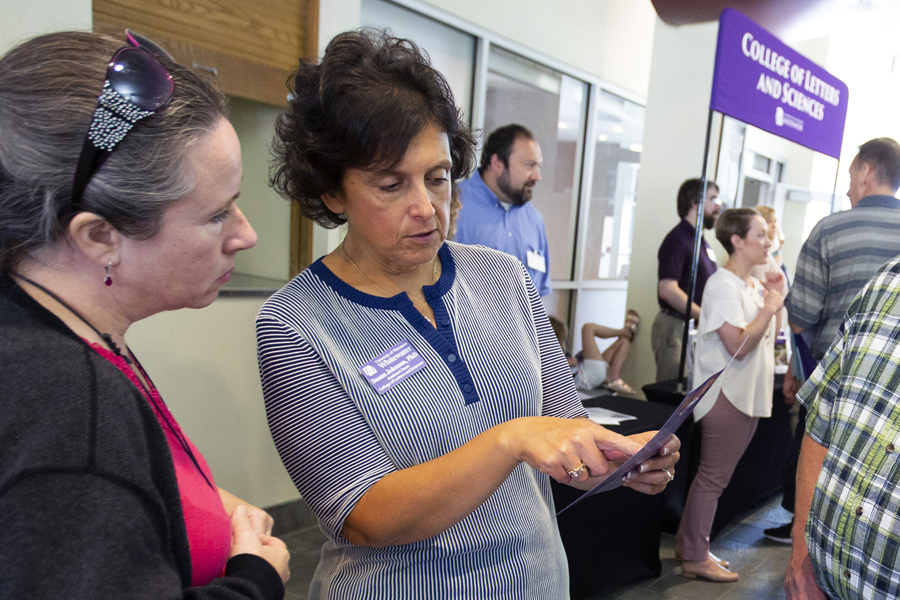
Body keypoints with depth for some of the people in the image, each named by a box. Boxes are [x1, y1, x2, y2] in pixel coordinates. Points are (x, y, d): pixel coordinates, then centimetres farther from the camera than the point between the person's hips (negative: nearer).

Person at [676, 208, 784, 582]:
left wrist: (774, 295, 9)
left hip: (749, 396, 9)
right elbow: (739, 346, -21)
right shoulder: (723, 285, -15)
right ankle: (695, 558, 12)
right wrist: (769, 308, -18)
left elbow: (767, 337, 17)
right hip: (727, 395, -9)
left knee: (713, 476, 15)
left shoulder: (754, 285, 13)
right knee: (713, 477, 0)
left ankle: (688, 544, 27)